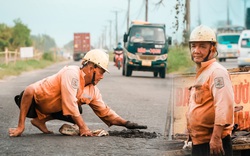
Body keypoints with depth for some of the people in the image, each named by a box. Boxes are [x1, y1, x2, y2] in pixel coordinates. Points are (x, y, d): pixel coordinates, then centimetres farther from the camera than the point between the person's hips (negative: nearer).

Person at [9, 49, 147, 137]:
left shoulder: (93, 90, -3)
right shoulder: (72, 73, -28)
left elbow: (105, 112, 5)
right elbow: (70, 103, -33)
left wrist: (126, 123, -5)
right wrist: (83, 128, -33)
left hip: (49, 110, 8)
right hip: (35, 100, -8)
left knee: (77, 116, -1)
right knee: (31, 89, -39)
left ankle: (40, 119, 5)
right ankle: (20, 126, -27)